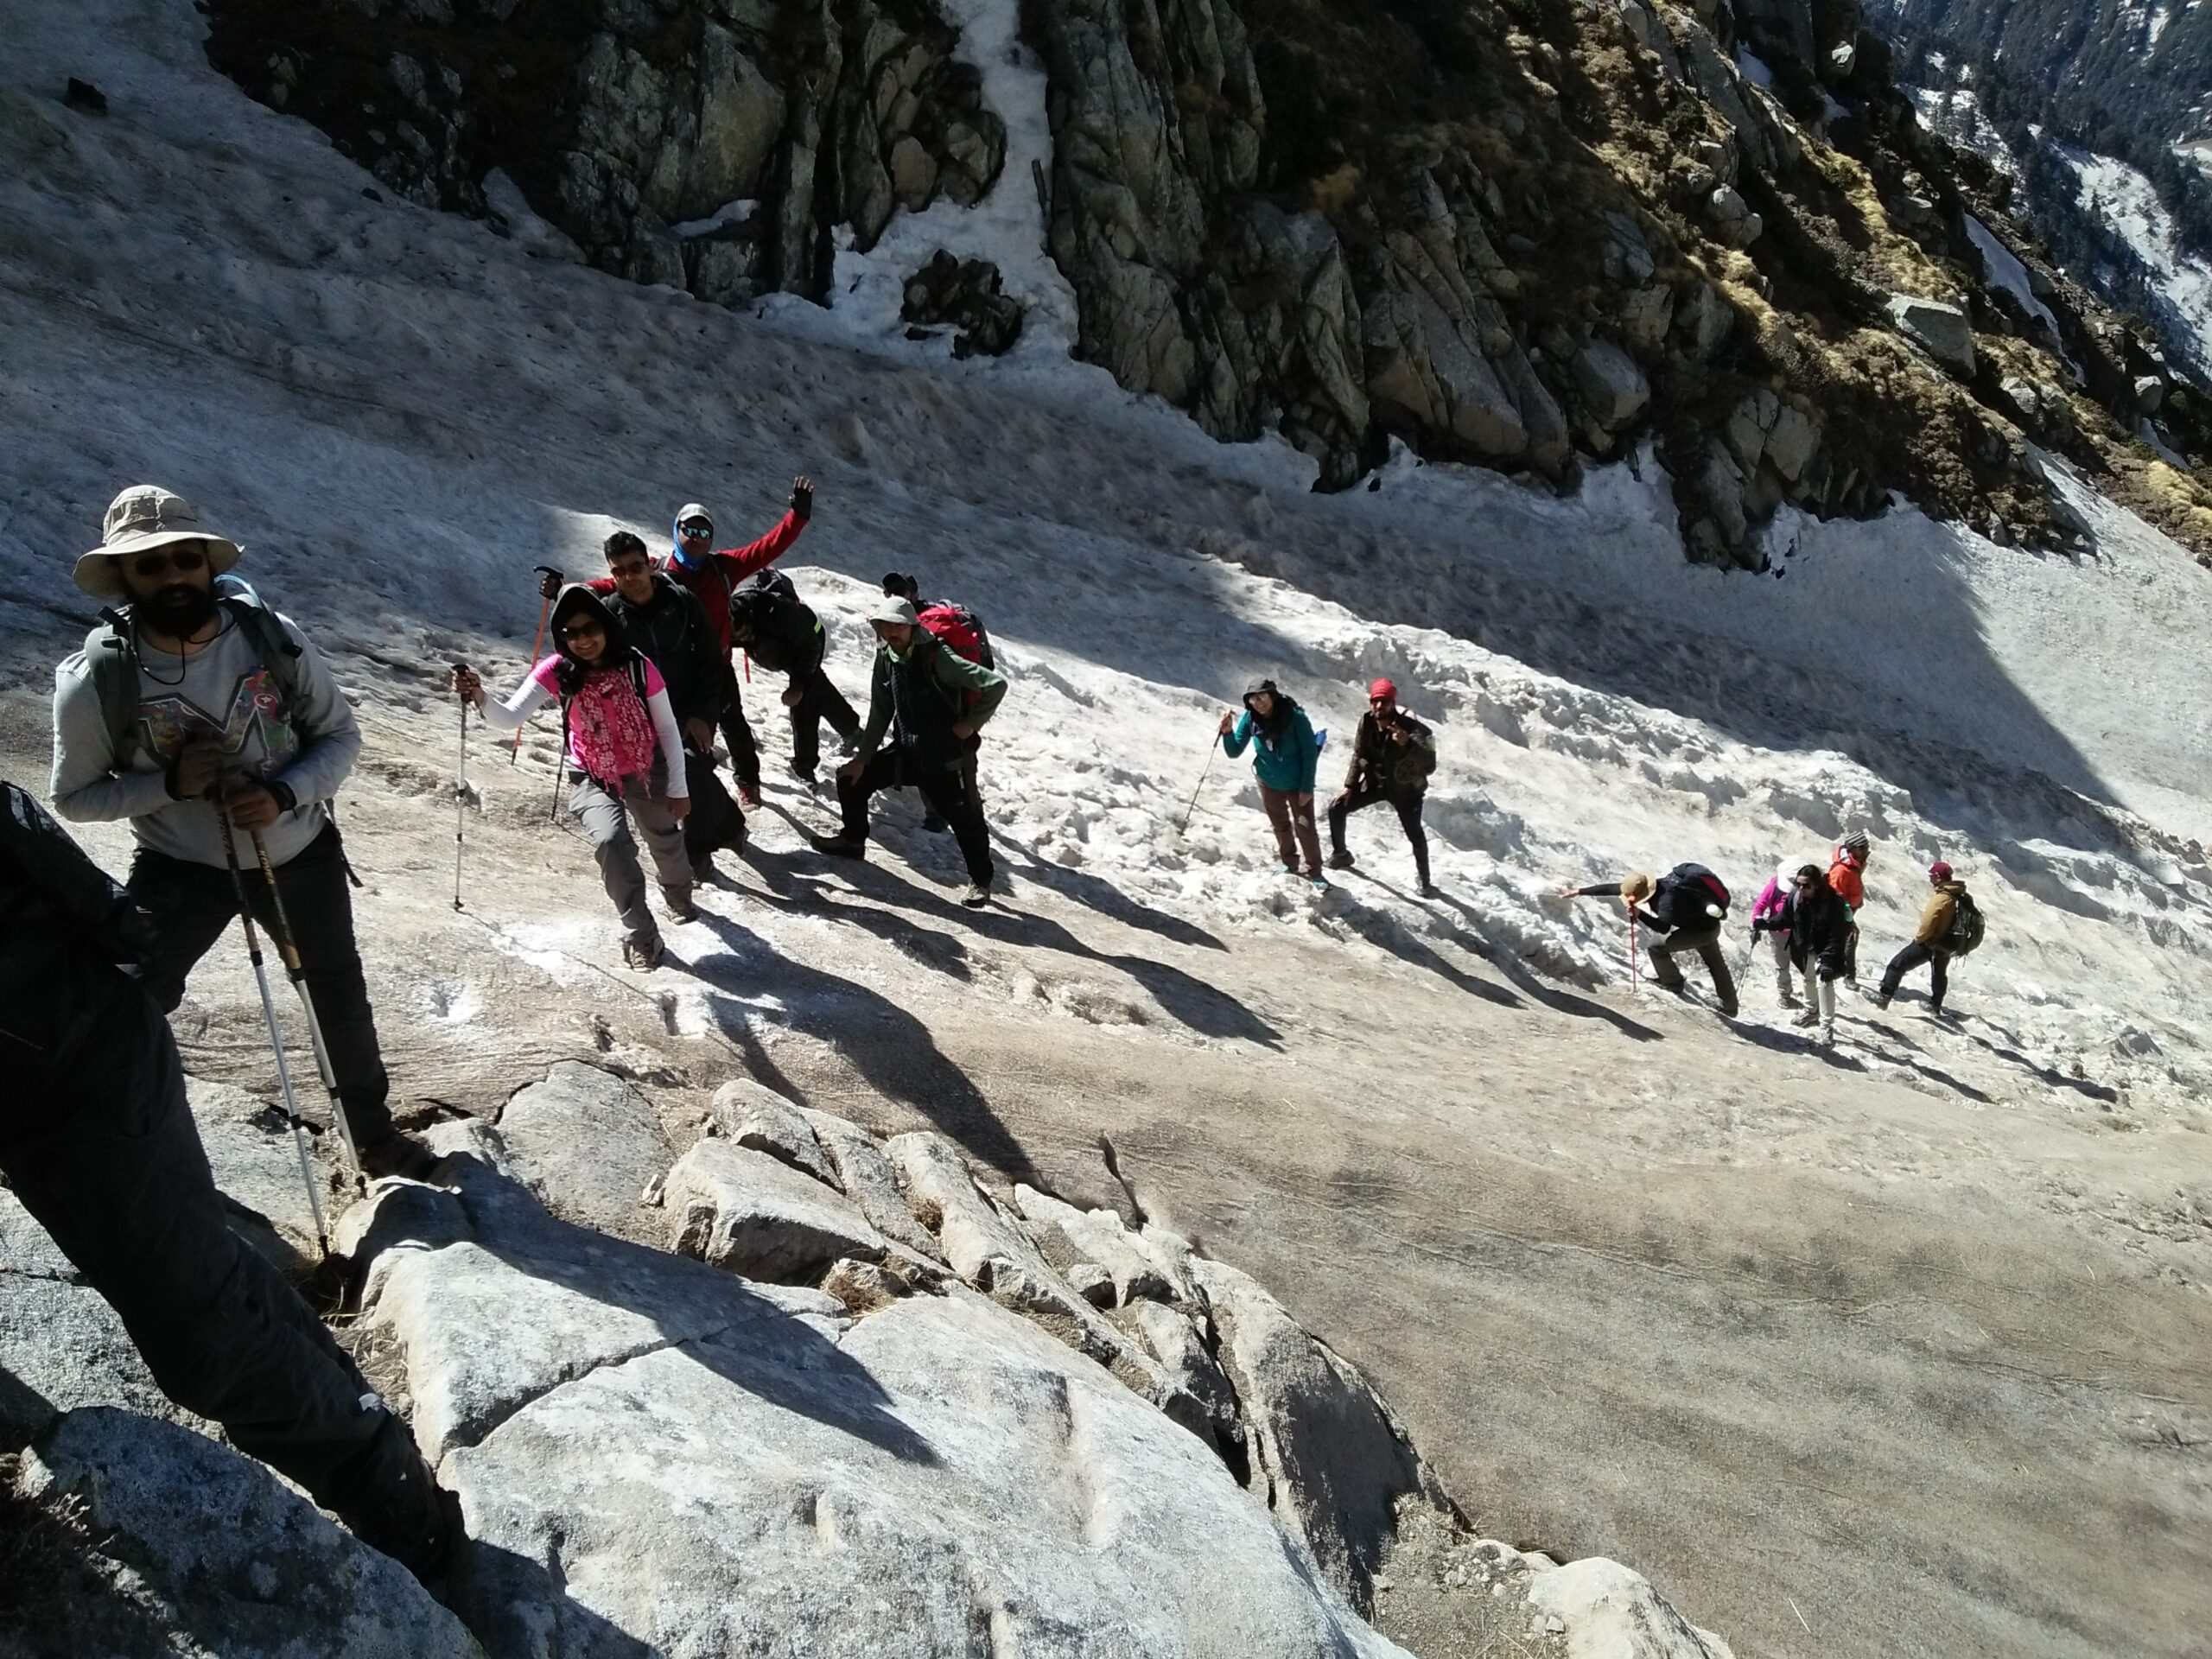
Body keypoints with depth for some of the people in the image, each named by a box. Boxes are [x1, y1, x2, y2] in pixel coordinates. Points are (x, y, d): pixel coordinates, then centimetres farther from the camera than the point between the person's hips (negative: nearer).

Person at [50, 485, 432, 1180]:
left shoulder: (276, 640, -18)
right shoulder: (97, 679, -22)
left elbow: (341, 735, -7)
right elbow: (74, 796, -10)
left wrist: (284, 793, -26)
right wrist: (167, 784, -28)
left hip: (301, 853, 2)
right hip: (179, 868, -2)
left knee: (342, 996, 18)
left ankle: (374, 1134, 41)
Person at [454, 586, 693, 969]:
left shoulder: (638, 667, -25)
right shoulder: (557, 672, -24)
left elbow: (668, 729, -12)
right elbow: (510, 718, -34)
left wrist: (679, 789, -7)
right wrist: (481, 699, -56)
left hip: (647, 771, 1)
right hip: (592, 778, -1)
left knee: (666, 843, 22)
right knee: (611, 843, -27)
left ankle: (679, 897, 60)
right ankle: (642, 935, -6)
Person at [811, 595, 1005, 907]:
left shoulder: (938, 659, -22)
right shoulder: (886, 660, -1)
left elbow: (996, 685, -23)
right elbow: (880, 714, 8)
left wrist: (970, 724, -16)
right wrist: (862, 759, 6)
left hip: (944, 756, -7)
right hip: (905, 750, 7)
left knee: (964, 818, -5)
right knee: (851, 778, 7)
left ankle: (980, 880, 15)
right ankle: (853, 840, 29)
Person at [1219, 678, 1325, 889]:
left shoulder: (1295, 717, -25)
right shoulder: (1250, 719, -15)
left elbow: (1310, 753, -17)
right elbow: (1234, 752, -8)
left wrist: (1307, 787, -17)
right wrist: (1227, 732, -27)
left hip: (1297, 784, -3)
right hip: (1269, 784, 3)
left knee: (1305, 829, -1)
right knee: (1281, 827, 18)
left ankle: (1315, 872, 16)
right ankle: (1289, 864, 38)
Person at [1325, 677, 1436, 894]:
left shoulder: (1410, 728, -30)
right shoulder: (1366, 722, -15)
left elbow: (1429, 765, -39)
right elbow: (1358, 754, 1)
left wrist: (1408, 744, -56)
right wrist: (1349, 786, -2)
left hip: (1405, 787, -4)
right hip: (1375, 782, 4)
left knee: (1415, 835, 4)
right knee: (1337, 809, 0)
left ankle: (1424, 881, 25)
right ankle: (1340, 854, 22)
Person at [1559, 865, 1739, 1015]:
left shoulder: (1668, 898, -37)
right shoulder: (1648, 886, -13)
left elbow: (1664, 928, -48)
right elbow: (1613, 888, -10)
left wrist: (1639, 914, -58)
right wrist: (1579, 892, -10)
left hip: (1702, 930, -9)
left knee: (1656, 947, -12)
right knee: (1716, 965, 23)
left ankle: (1673, 983, 8)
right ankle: (1730, 1007, 38)